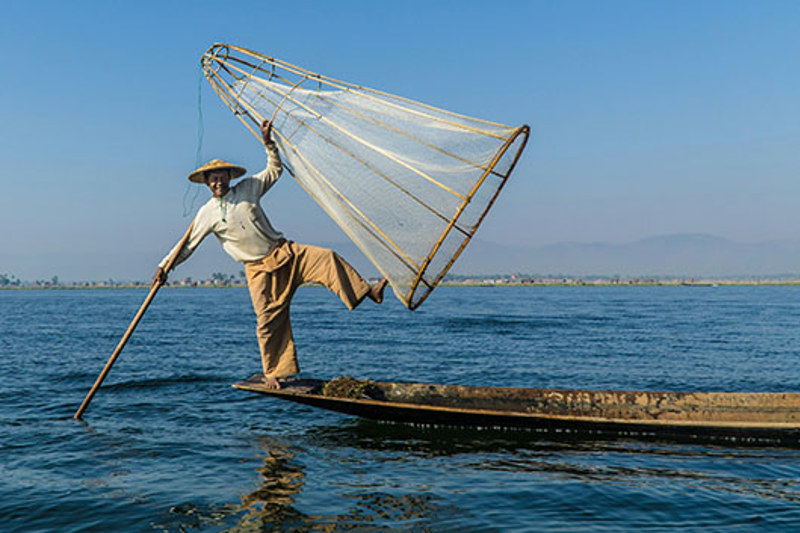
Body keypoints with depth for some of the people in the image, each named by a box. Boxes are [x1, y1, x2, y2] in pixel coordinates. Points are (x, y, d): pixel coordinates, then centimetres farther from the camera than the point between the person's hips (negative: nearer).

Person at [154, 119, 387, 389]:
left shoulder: (247, 188, 6)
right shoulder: (207, 213, 1)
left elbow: (275, 170, 15)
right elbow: (188, 244, 7)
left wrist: (268, 143, 2)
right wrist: (165, 265, 2)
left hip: (285, 253, 2)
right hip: (259, 268, -2)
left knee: (327, 258, -20)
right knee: (269, 320, -6)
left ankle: (368, 292, -20)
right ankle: (273, 373, 8)